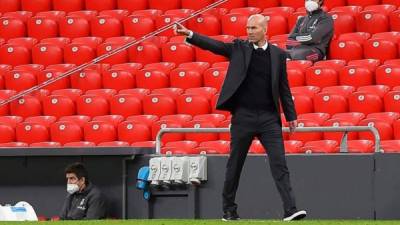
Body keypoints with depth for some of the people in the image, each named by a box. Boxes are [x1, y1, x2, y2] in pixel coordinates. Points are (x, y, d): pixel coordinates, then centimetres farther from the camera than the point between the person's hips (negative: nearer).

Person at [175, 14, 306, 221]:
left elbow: (284, 88, 11)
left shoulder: (278, 54, 7)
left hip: (269, 117, 1)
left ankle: (290, 210, -10)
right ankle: (228, 210, 18)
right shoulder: (239, 48, 3)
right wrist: (189, 34, -24)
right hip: (243, 116, 0)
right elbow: (214, 45, -9)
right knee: (235, 165, 7)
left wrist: (291, 115, 9)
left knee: (279, 164, -7)